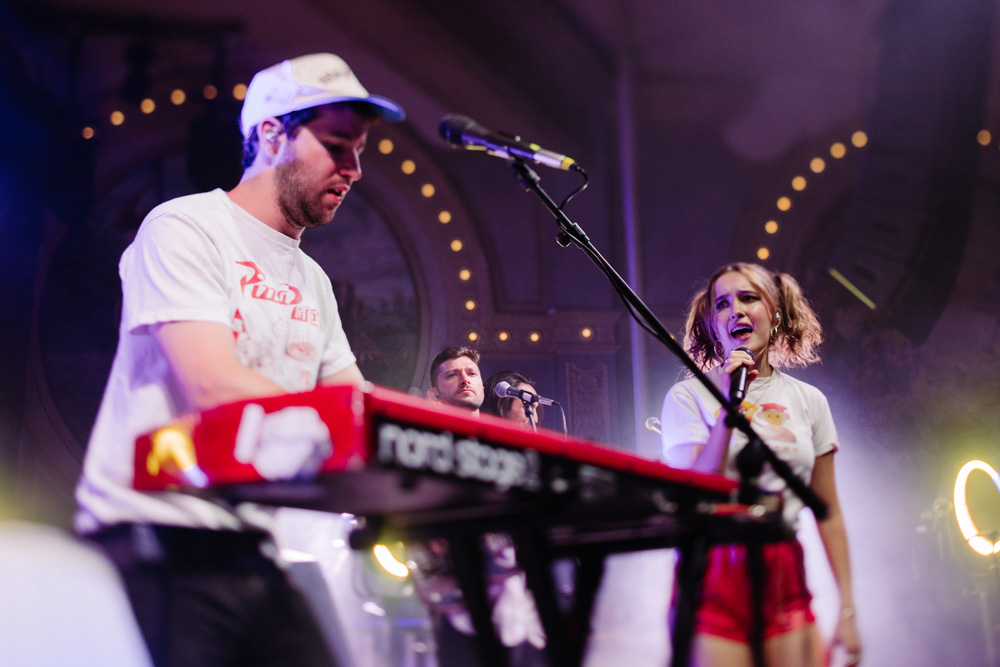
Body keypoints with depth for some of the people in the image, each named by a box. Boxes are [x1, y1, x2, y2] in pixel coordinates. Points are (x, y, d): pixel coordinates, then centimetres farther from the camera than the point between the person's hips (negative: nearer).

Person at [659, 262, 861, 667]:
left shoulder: (808, 401, 10)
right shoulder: (687, 397, 0)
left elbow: (828, 513, 12)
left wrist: (847, 610, 7)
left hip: (785, 576, 3)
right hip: (715, 576, -3)